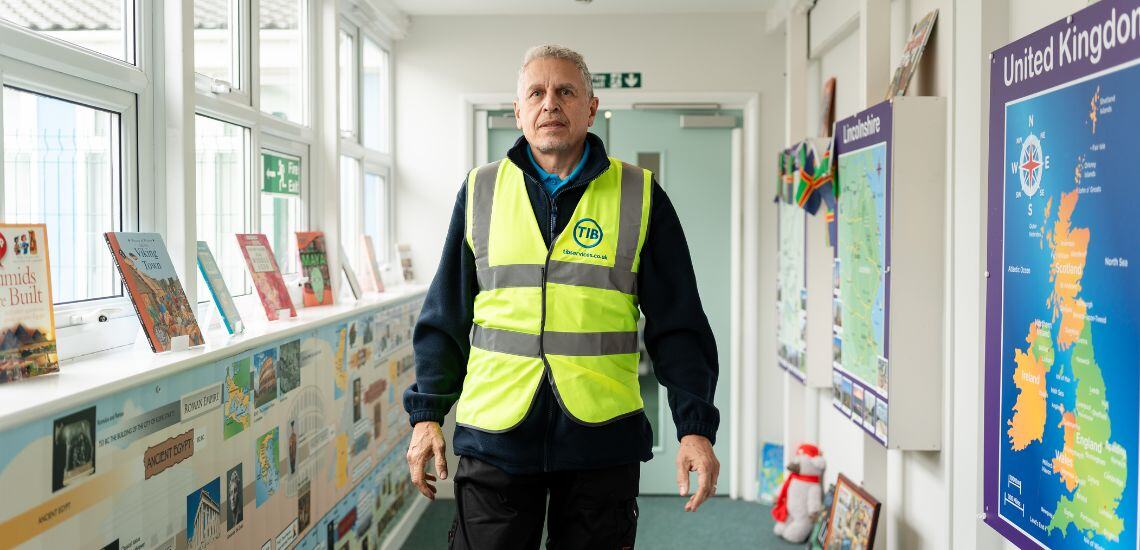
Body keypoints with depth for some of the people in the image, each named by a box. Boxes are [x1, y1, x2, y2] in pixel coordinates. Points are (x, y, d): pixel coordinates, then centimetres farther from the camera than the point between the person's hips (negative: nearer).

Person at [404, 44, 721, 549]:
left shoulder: (640, 197, 2)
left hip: (603, 443, 0)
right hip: (494, 437, 1)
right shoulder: (480, 193, 7)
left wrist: (695, 428, -5)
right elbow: (445, 319, 10)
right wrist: (427, 413, 5)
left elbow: (677, 326, 2)